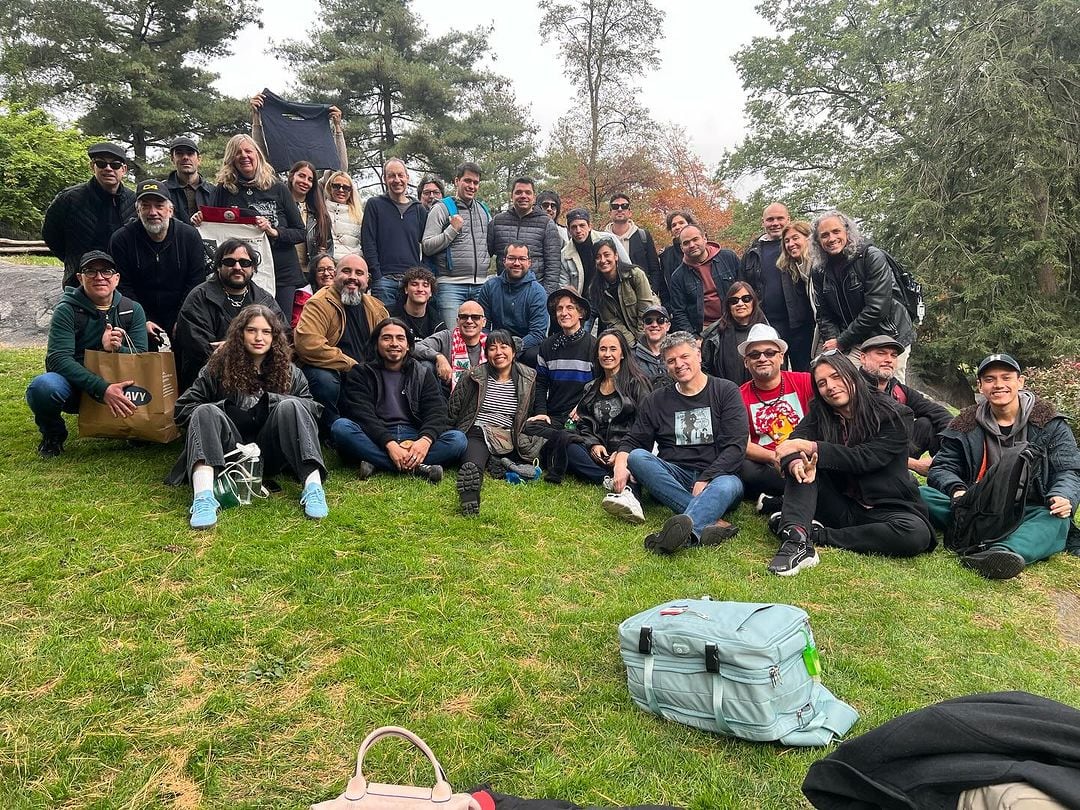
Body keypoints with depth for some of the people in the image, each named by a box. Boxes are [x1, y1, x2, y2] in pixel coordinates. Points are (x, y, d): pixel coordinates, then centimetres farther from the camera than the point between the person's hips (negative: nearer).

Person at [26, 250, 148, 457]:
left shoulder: (132, 310, 1)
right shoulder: (67, 310, -9)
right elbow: (59, 358, -21)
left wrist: (117, 349, -28)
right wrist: (102, 389, -34)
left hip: (114, 385, 3)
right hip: (74, 389, -2)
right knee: (43, 387, -35)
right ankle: (53, 434, 0)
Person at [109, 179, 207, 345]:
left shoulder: (190, 236, -3)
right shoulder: (121, 239, -4)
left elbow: (196, 284, -3)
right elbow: (123, 288, -3)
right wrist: (143, 322, -13)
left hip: (180, 320, 0)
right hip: (141, 320, 0)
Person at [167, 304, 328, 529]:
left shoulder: (288, 371, 12)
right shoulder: (219, 367, 9)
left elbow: (312, 408, -2)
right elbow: (183, 407, 5)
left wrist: (272, 400, -13)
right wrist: (213, 419, -11)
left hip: (270, 455, 0)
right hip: (228, 454, 0)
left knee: (290, 406, -24)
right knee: (206, 411, -26)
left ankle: (313, 488, -38)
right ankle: (203, 497, -48)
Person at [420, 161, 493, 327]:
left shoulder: (484, 210, 19)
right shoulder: (442, 208, 2)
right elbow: (427, 247, -5)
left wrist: (487, 259, 14)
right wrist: (452, 229, -11)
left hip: (481, 285, 5)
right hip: (451, 284, -5)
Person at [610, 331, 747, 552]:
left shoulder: (725, 391, 7)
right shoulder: (656, 401, 16)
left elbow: (735, 446, -3)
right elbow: (632, 441, 14)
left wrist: (705, 480, -16)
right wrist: (620, 464, -10)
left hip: (715, 476, -2)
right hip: (672, 478, 3)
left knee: (730, 484, -36)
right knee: (636, 457, -26)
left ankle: (684, 527, -65)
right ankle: (711, 520, -38)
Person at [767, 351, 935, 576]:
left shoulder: (894, 415, -8)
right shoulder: (819, 413, 4)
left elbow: (863, 459, -20)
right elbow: (794, 443, -14)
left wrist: (810, 447, -25)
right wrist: (795, 462, -38)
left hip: (885, 508, -2)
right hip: (841, 505, 3)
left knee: (916, 533, -33)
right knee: (799, 464, -19)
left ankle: (818, 534, -25)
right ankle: (795, 539, -40)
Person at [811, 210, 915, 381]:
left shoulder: (872, 257, -14)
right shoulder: (819, 272, 3)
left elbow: (877, 308, -20)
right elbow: (824, 315, 4)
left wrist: (842, 341, -17)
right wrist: (833, 342, -14)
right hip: (856, 345, 4)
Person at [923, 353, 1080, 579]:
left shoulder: (1048, 422, 5)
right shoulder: (966, 424, 7)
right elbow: (943, 466, 5)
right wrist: (956, 490, -20)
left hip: (1030, 513, -1)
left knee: (1056, 521, -36)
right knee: (923, 495, -25)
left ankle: (1006, 551, -65)